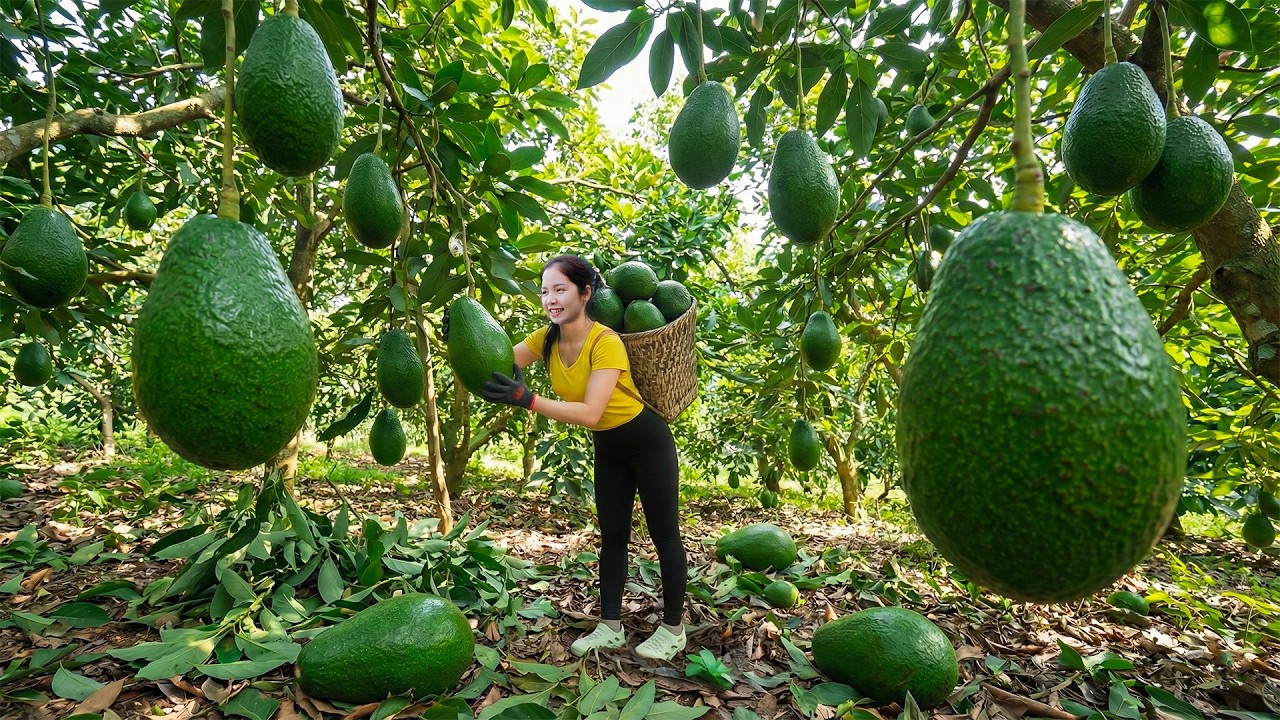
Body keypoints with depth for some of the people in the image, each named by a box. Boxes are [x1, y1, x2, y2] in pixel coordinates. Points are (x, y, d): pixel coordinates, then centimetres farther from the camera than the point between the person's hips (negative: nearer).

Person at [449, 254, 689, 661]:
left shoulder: (606, 343, -30)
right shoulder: (547, 339, -9)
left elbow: (590, 413, -39)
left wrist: (527, 400, -48)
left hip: (648, 443, -7)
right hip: (608, 448, 7)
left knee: (664, 534, 6)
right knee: (612, 535, 12)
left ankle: (673, 629, 20)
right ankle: (610, 627, 23)